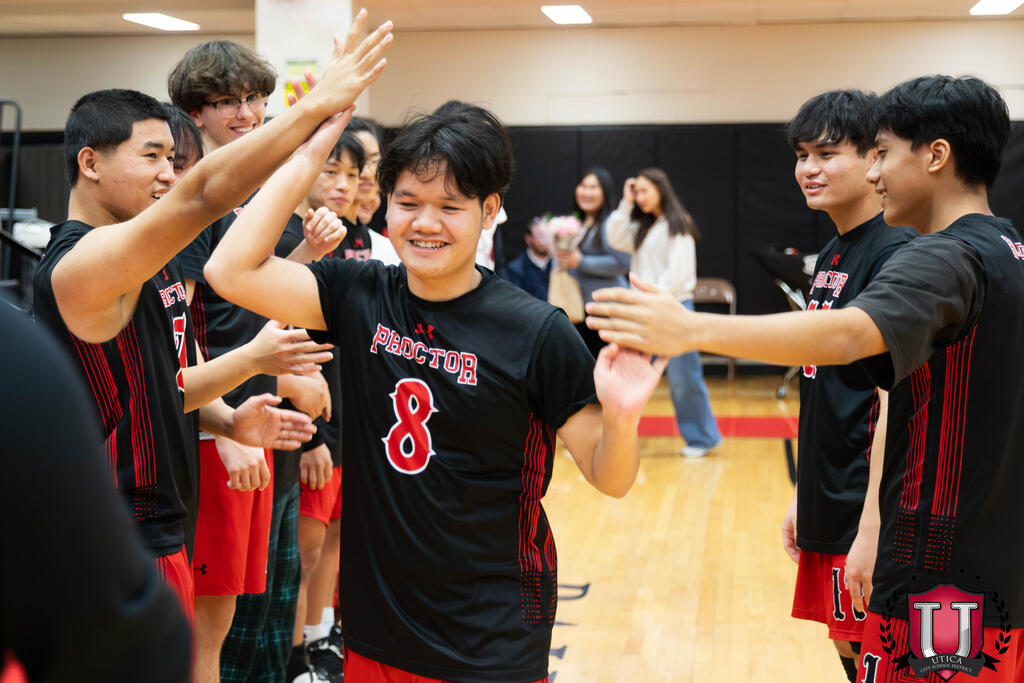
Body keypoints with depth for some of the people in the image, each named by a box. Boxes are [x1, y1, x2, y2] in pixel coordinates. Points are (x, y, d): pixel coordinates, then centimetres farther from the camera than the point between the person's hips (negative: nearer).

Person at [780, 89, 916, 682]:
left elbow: (895, 406, -21)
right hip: (829, 502, 9)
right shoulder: (832, 255, 11)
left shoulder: (895, 256, -16)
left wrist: (872, 529, -23)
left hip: (866, 508, -9)